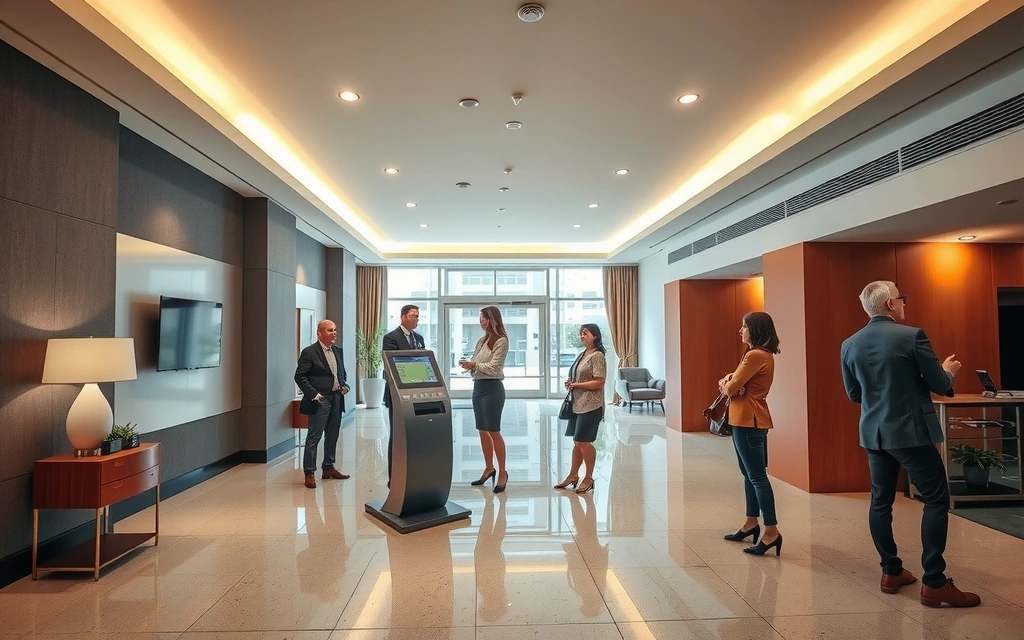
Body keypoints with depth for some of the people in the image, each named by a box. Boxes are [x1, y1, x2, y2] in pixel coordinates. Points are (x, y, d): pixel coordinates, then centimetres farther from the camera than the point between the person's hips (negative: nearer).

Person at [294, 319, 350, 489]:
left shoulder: (337, 351, 12)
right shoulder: (309, 352, -9)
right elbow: (299, 376, -10)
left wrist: (344, 385, 4)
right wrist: (313, 393, -16)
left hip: (337, 398, 7)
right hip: (320, 400, -7)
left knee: (332, 436, 14)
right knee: (314, 436, -3)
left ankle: (328, 468, 26)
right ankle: (309, 473, 4)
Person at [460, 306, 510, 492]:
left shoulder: (501, 341, -8)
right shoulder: (482, 340, 14)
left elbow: (493, 367, -15)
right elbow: (476, 364, 13)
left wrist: (474, 365, -15)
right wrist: (468, 365, -6)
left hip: (492, 388, -8)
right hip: (478, 386, 8)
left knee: (494, 431, -3)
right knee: (482, 431, 12)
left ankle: (502, 473, 7)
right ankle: (489, 468, 25)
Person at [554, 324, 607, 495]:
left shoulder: (597, 356, -11)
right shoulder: (583, 355, 15)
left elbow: (599, 383, -18)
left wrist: (575, 385, -15)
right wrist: (571, 384, 4)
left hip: (590, 406, -8)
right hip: (578, 404, 8)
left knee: (583, 441, -4)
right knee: (577, 441, 14)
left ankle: (589, 478, 12)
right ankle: (573, 475, 24)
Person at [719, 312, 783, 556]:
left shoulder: (756, 355, -18)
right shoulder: (759, 354, 16)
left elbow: (731, 389, -18)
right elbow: (732, 382, 18)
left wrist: (727, 385, 4)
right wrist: (727, 380, -4)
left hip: (749, 421, -11)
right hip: (747, 420, 11)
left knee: (757, 476, -6)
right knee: (749, 474, 16)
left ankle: (771, 531, 0)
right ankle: (751, 523, 26)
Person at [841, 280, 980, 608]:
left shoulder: (849, 345, 2)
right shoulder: (912, 335, -13)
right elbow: (940, 386, -7)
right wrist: (948, 370, 14)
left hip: (873, 434, 5)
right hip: (912, 432, -5)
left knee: (881, 501, 13)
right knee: (936, 500, 5)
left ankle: (891, 572, 21)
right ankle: (934, 583, 5)